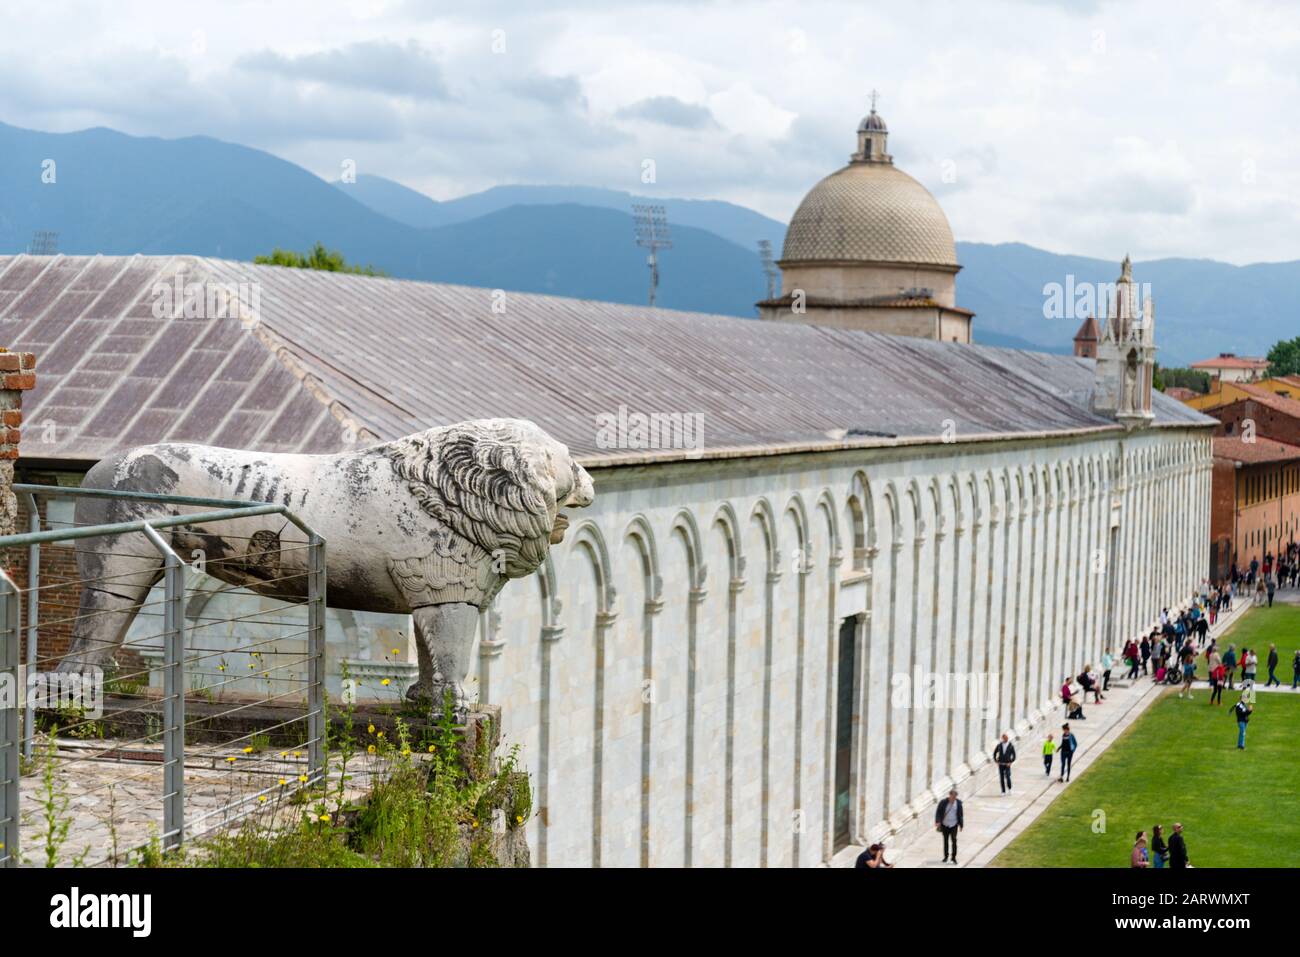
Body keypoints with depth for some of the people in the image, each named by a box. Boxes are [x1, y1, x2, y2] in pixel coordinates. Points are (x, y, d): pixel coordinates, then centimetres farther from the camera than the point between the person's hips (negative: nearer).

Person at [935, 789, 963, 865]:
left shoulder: (958, 803, -3)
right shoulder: (943, 802, -7)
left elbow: (960, 814, 6)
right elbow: (938, 812, -4)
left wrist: (961, 824, 5)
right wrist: (938, 822, -16)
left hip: (954, 825, -1)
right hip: (945, 825, 1)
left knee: (954, 840, -10)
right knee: (946, 841, 10)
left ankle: (954, 857, -1)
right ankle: (946, 856, 22)